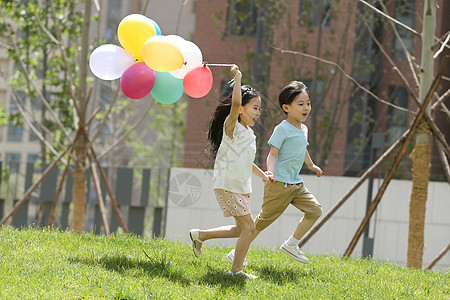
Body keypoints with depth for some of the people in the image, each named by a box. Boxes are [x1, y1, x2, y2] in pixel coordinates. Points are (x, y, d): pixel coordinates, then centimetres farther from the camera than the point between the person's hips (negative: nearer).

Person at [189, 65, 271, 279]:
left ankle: (199, 235, 27)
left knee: (242, 229, 14)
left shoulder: (249, 133, 14)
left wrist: (262, 175, 27)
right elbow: (235, 104, -31)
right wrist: (237, 78, -26)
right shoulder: (232, 126, -11)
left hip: (241, 187, 9)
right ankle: (236, 270, -1)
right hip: (227, 186, -9)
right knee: (248, 228, -11)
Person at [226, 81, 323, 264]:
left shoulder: (304, 130, 12)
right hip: (279, 183, -8)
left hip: (296, 184, 8)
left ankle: (291, 244, 9)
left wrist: (311, 166, 48)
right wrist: (270, 172, -37)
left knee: (315, 210, -2)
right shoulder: (282, 129, -13)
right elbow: (273, 153, -19)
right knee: (265, 219, -2)